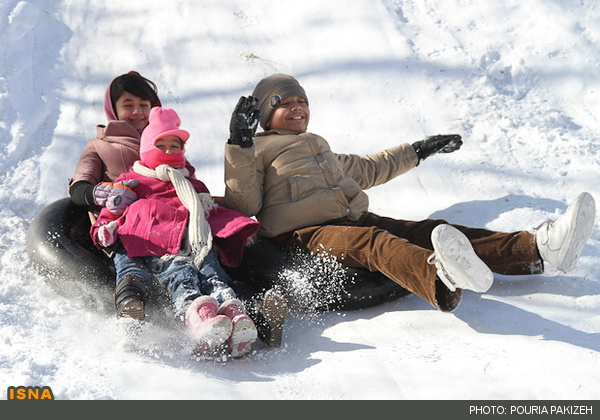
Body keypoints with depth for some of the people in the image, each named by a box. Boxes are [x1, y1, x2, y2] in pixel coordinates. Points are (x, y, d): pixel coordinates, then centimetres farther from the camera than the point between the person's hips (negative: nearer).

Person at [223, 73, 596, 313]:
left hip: (356, 220, 7)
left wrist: (418, 151, 49)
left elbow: (366, 169, 47)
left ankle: (539, 248, -33)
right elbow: (243, 206, 0)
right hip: (305, 234, -7)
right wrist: (239, 146, -10)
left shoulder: (320, 149, 36)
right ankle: (443, 284, -71)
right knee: (372, 241, -38)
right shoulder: (257, 150, 15)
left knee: (425, 231, -16)